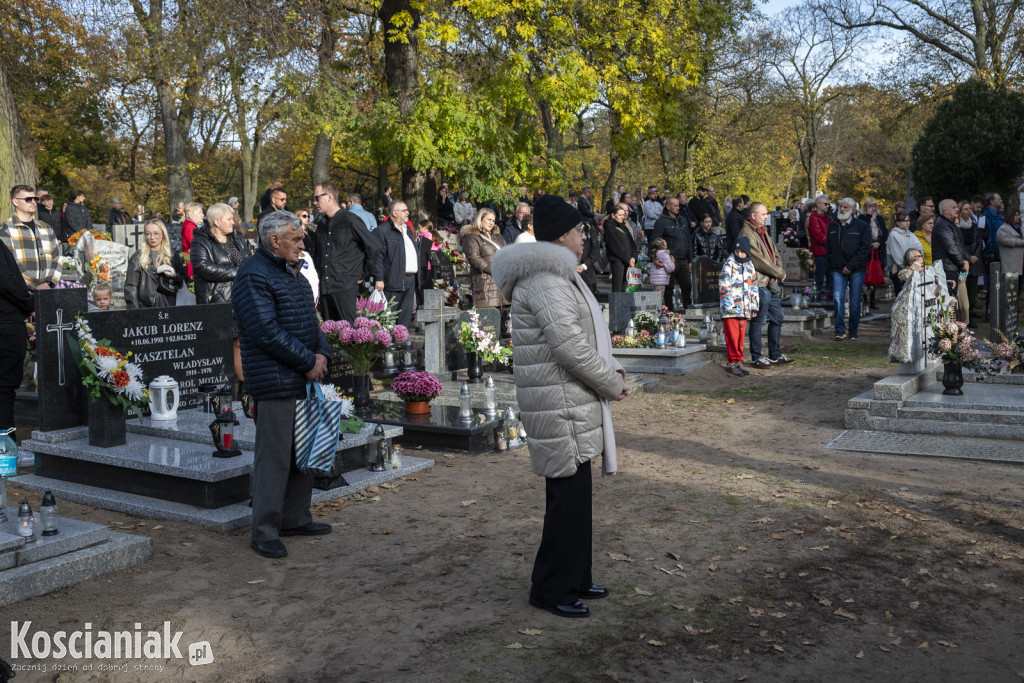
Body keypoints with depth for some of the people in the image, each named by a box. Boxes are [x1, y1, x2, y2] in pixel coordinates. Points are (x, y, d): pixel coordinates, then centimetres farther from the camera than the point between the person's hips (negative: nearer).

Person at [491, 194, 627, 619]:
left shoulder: (556, 275, 17)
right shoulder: (545, 280, -18)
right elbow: (571, 348, -24)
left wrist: (610, 369, 10)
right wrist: (613, 384, -11)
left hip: (572, 406, 11)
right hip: (561, 408, -11)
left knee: (573, 496, 17)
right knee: (568, 498, -3)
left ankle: (574, 579, 30)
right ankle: (551, 590, 10)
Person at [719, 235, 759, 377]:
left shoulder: (750, 265, 15)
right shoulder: (729, 264, -3)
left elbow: (753, 287, 20)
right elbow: (724, 286, -9)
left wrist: (754, 306, 15)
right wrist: (728, 305, -15)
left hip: (744, 308, 5)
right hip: (730, 309, -5)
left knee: (741, 336, 8)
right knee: (732, 336, -6)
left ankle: (738, 362, 15)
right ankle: (732, 363, 1)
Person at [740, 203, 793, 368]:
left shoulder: (763, 232, 17)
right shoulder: (747, 234, -14)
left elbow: (775, 253, 19)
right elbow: (758, 260, -19)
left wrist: (779, 271, -1)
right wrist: (779, 273, -9)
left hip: (773, 284, 10)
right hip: (760, 284, -10)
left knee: (777, 319, 15)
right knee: (758, 322, -2)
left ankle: (775, 355, 26)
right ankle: (756, 358, 7)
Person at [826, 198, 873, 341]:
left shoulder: (862, 226, 0)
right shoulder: (833, 226, 11)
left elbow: (865, 249, -6)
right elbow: (828, 248, 18)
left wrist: (850, 266, -12)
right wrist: (831, 266, 8)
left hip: (857, 270, -2)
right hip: (838, 270, 2)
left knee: (855, 300, 2)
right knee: (838, 298, -11)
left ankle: (853, 330, 14)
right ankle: (840, 330, -7)